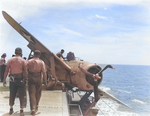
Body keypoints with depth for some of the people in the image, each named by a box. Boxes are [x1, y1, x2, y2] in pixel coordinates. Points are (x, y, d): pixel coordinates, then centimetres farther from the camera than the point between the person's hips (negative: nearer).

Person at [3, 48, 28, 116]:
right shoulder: (23, 61, -5)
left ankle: (11, 109, 27)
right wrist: (26, 79, -2)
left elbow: (6, 71, -1)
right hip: (20, 79, -3)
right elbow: (25, 72, -11)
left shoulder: (10, 60, 2)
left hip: (12, 79, 3)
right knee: (22, 95, 5)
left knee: (12, 94, 16)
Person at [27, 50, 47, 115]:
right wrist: (45, 81, 0)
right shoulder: (41, 62, -3)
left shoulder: (29, 61, 2)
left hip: (31, 78, 1)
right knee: (38, 93, 17)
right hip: (38, 78, 0)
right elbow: (44, 72, -6)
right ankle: (36, 106, 30)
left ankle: (33, 108, -10)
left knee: (32, 93, 0)